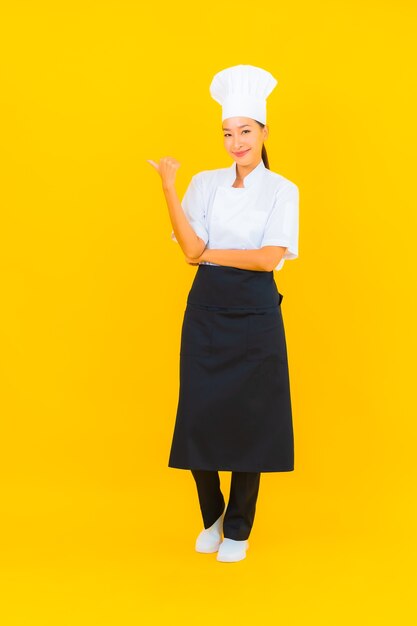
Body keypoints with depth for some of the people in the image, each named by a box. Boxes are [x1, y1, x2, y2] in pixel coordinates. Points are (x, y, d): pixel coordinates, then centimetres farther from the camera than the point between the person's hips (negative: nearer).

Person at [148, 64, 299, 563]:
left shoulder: (282, 191, -1)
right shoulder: (204, 184, 4)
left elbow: (268, 258, -13)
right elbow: (191, 250, -10)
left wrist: (210, 253, -9)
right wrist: (169, 189, -17)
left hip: (255, 314, -2)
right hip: (207, 310, 2)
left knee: (248, 418, 4)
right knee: (200, 413, 4)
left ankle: (237, 529, 22)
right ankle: (211, 516, 28)